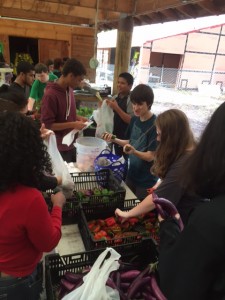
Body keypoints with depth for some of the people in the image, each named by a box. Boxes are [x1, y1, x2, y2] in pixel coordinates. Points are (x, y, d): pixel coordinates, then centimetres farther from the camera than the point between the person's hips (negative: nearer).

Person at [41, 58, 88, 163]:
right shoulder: (50, 95, -22)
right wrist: (73, 125, -23)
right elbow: (47, 124, -22)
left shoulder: (69, 89, 3)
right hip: (59, 147, -8)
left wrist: (78, 118, 0)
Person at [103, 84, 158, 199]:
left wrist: (134, 151, -39)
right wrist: (114, 139, -5)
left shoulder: (155, 125, -22)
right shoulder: (134, 119, -1)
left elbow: (150, 156, -21)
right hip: (132, 174, 7)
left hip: (146, 180, -6)